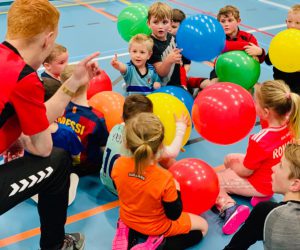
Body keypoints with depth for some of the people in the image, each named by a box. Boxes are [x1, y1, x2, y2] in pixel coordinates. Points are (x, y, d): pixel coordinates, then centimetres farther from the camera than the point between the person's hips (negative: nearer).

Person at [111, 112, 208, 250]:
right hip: (156, 227, -5)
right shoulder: (165, 178, -36)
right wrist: (176, 190, -6)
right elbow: (174, 215, -20)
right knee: (203, 226, 13)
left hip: (127, 219, 5)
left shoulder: (119, 164, -24)